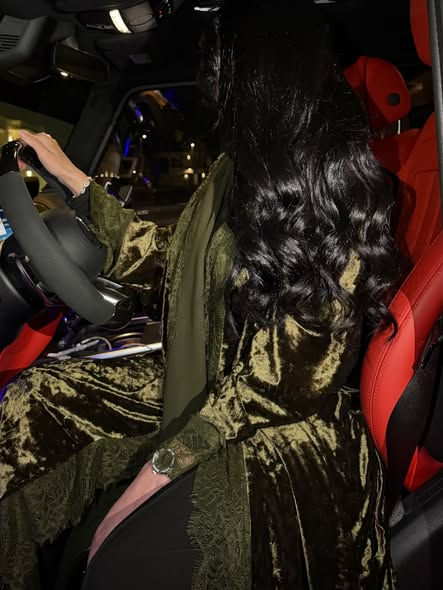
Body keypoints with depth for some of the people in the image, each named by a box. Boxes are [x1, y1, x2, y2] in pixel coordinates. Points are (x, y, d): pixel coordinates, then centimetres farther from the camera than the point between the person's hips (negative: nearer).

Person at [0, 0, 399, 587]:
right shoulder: (242, 170, 7)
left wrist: (164, 463, -18)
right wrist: (72, 177, 23)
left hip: (284, 432, -8)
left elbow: (287, 376, -20)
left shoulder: (334, 186, -17)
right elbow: (170, 257, 16)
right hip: (205, 394, 8)